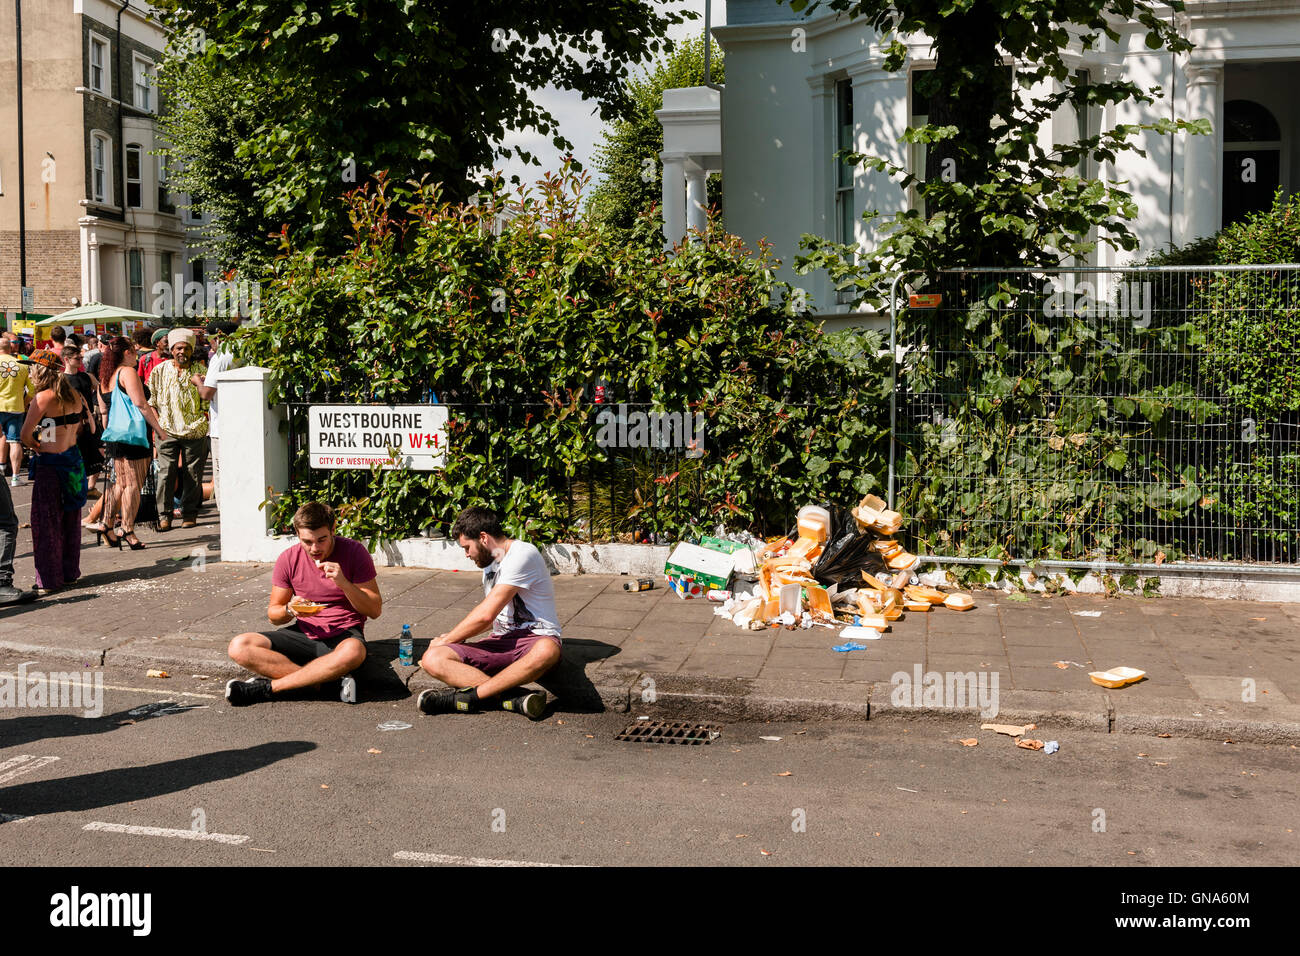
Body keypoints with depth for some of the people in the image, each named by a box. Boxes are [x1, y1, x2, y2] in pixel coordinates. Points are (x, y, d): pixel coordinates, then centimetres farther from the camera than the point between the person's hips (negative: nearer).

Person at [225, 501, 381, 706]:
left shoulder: (354, 552, -7)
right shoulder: (289, 559, 0)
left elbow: (375, 610, -7)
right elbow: (273, 614, 8)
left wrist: (344, 583, -22)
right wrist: (289, 610, -17)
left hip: (343, 635, -4)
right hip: (303, 634, 4)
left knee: (352, 652, -42)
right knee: (239, 647, -21)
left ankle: (267, 687, -28)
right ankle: (329, 680, -29)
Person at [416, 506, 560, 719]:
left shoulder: (522, 554, -11)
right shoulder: (490, 563, 19)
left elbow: (485, 615, -15)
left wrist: (445, 640, -3)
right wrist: (454, 637, 21)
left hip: (536, 638, -7)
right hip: (501, 642, 8)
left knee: (546, 651, -45)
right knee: (432, 658, -18)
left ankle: (469, 697, -36)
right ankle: (512, 696, -33)